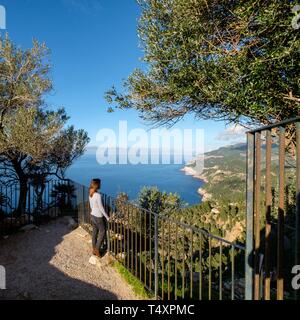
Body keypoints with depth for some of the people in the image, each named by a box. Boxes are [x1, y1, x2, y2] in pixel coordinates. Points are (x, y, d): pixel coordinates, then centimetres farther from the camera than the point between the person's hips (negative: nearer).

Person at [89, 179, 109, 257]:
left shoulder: (90, 194, -1)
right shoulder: (98, 195, -25)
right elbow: (101, 208, -20)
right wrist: (107, 217, -10)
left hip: (92, 215, 8)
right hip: (98, 217, -8)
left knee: (95, 232, 18)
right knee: (102, 233, 9)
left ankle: (94, 249, 30)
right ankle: (97, 250, 16)